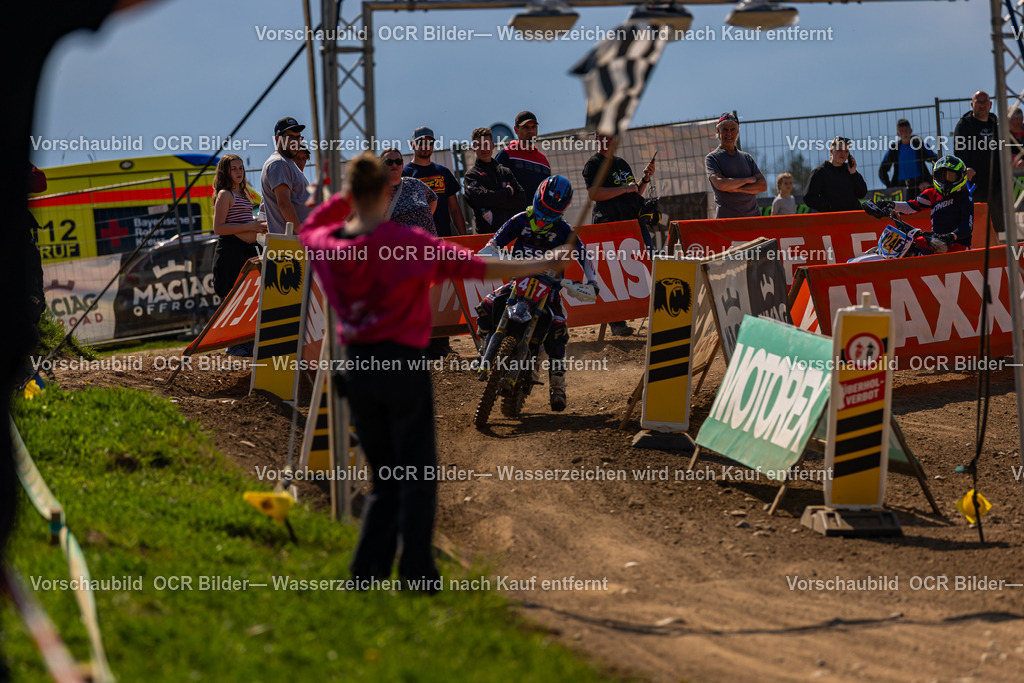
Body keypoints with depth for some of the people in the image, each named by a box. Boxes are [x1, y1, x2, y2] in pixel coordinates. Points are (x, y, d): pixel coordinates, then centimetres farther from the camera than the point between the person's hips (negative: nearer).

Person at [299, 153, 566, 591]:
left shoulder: (328, 244, 0)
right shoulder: (406, 244, -13)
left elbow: (308, 228, 25)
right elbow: (472, 267, -16)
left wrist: (346, 198, 17)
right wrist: (539, 266, -13)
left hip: (357, 370, 5)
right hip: (402, 367, -5)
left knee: (385, 478, 15)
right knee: (417, 477, 5)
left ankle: (367, 571, 6)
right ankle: (416, 574, 2)